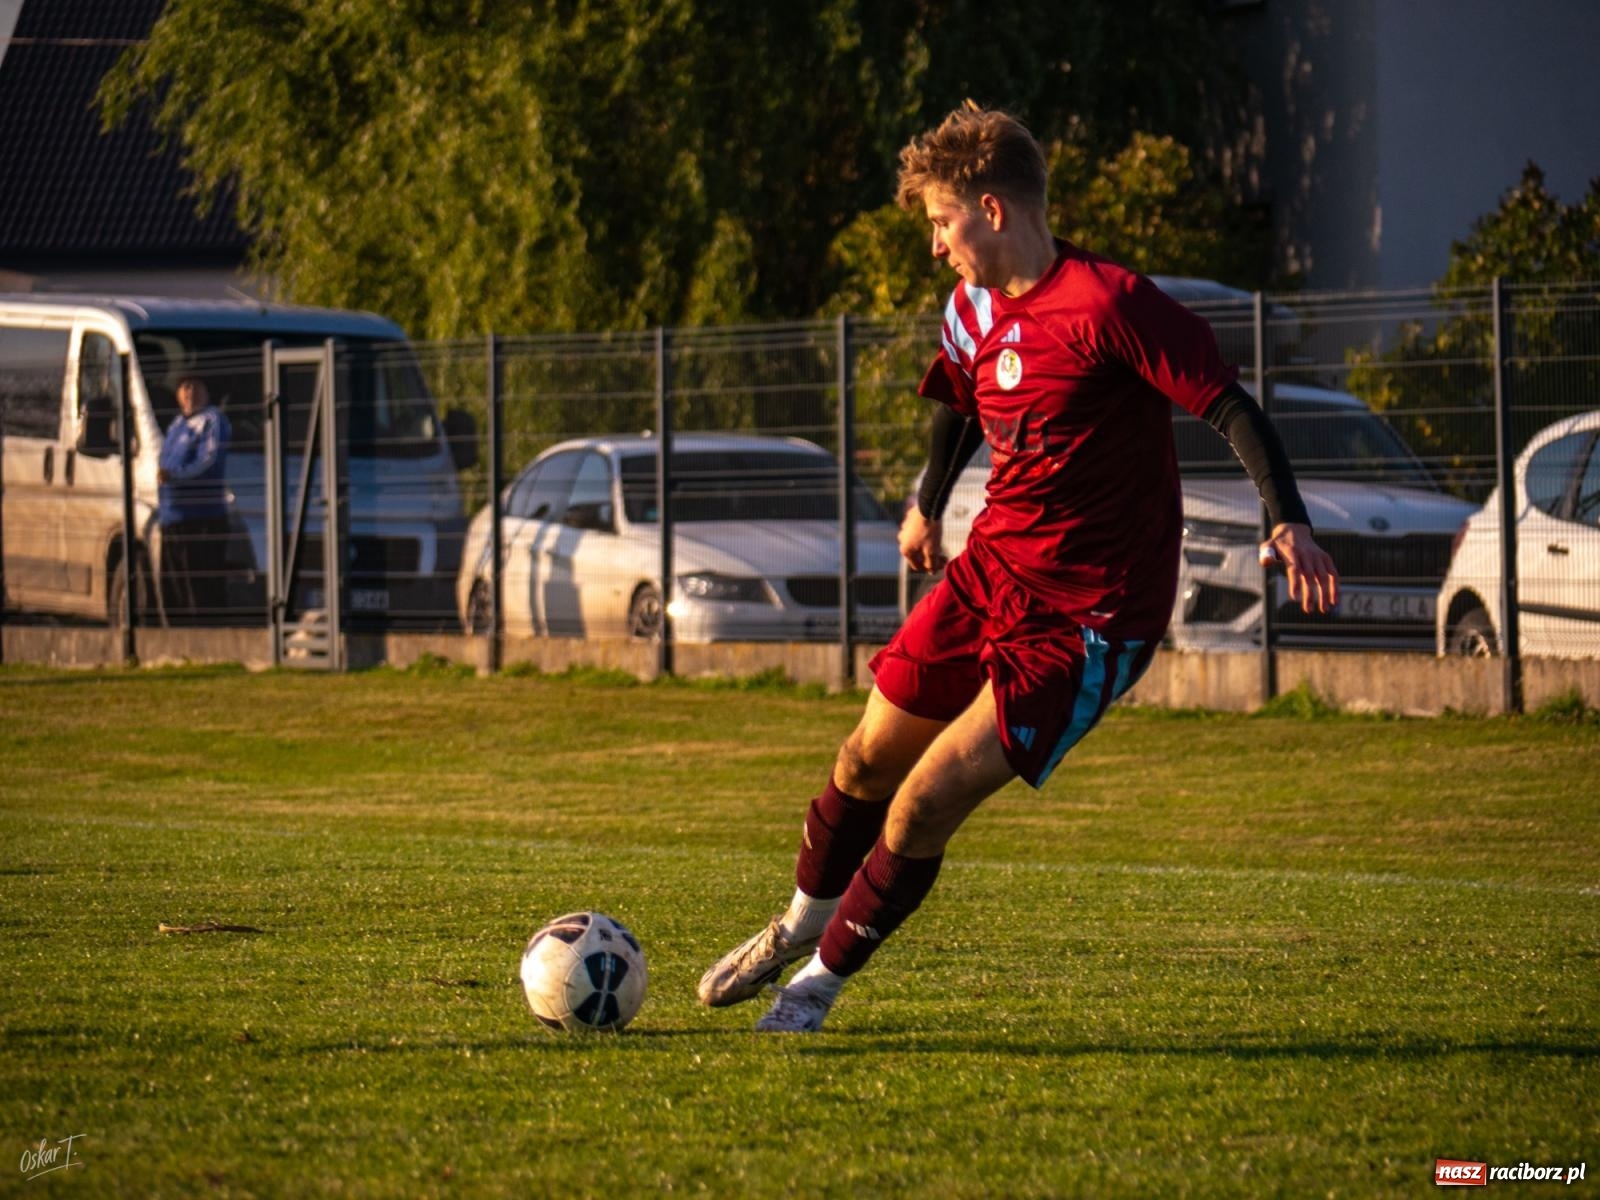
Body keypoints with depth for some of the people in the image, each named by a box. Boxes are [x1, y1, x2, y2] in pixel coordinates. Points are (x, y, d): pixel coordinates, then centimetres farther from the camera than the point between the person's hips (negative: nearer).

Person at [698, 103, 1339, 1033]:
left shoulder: (1107, 304, -22)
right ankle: (802, 927, 40)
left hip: (1086, 615, -8)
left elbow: (1230, 405, -21)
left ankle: (822, 980, 9)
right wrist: (929, 506, 39)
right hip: (993, 568, 8)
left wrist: (1288, 522, -32)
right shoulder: (975, 309, 4)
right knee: (870, 758, 13)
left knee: (926, 807, -11)